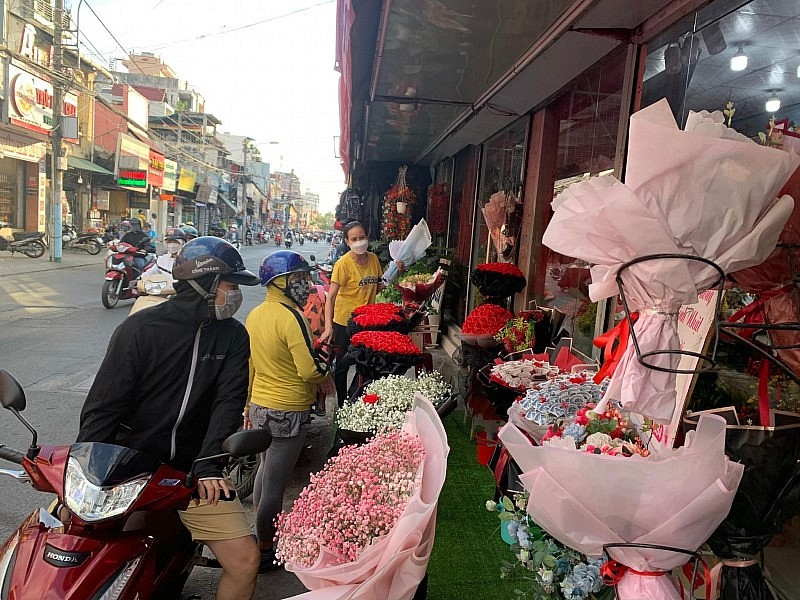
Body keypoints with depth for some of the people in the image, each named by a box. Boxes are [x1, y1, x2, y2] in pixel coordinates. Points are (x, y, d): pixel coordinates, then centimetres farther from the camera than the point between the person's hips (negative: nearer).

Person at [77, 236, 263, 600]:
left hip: (193, 472, 2)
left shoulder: (233, 337, 2)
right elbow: (102, 408, -9)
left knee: (245, 559, -5)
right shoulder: (141, 329, -8)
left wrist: (208, 466, -19)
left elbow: (229, 402, -7)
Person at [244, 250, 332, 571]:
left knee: (266, 466, 27)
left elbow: (248, 365, 11)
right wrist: (327, 378, -4)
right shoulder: (291, 317, -21)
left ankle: (260, 528, 44)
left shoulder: (254, 315, 4)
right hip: (288, 411, -8)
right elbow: (310, 369, -25)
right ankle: (265, 550, 21)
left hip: (259, 404, 9)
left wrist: (247, 406, 19)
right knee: (275, 482, 6)